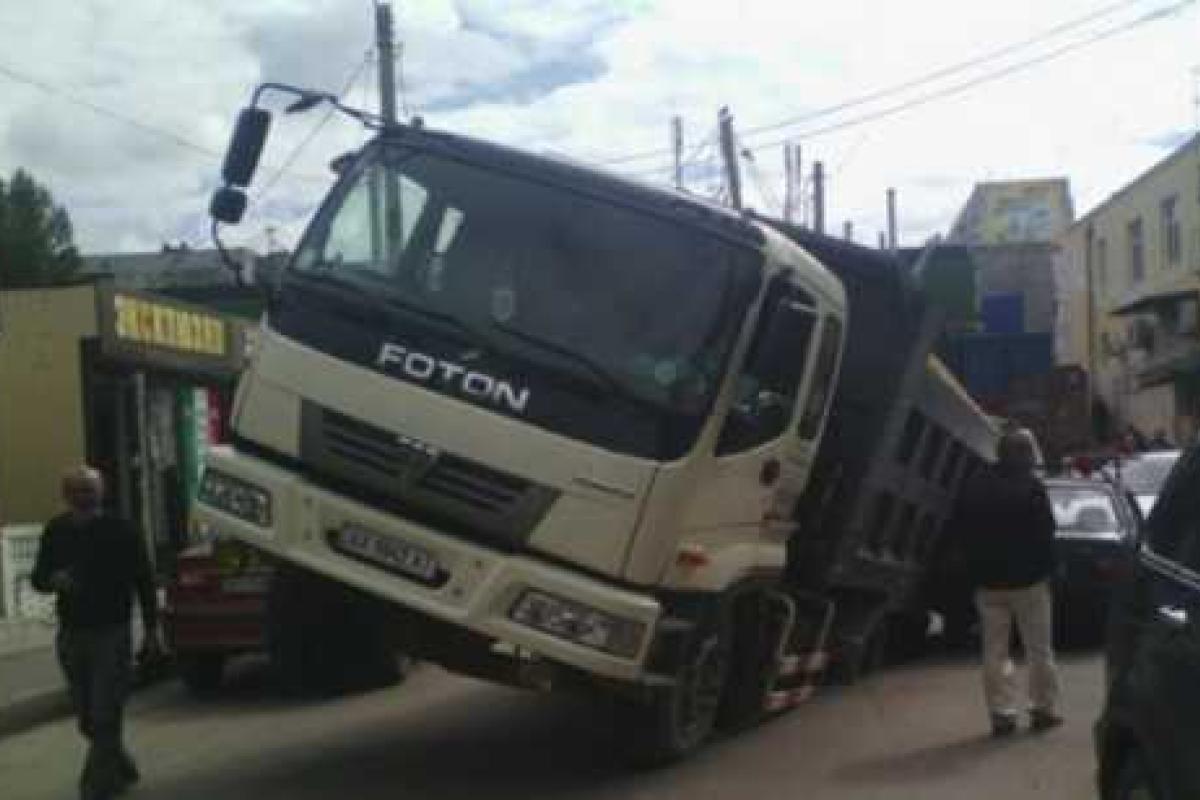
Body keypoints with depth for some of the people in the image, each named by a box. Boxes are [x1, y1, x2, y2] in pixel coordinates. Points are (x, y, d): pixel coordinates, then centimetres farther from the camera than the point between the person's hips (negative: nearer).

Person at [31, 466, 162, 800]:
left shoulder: (120, 531, -6)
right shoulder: (56, 531, 4)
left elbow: (143, 581, -1)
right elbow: (38, 578, 10)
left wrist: (151, 629, -1)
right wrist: (54, 580, -14)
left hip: (112, 635, -4)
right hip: (72, 635, 5)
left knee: (105, 718, -10)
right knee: (88, 720, 13)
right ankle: (122, 769, 34)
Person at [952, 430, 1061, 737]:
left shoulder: (974, 487, 4)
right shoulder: (1030, 487, -11)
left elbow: (961, 531, 9)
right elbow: (1045, 533, -12)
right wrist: (1046, 568, 1)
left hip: (988, 581, 4)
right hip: (1028, 579, -3)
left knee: (995, 650, 7)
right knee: (1039, 648, 8)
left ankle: (1002, 712, 4)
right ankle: (1044, 708, 12)